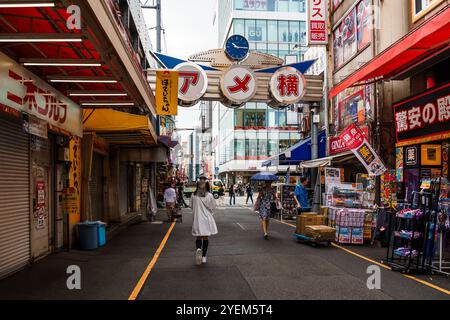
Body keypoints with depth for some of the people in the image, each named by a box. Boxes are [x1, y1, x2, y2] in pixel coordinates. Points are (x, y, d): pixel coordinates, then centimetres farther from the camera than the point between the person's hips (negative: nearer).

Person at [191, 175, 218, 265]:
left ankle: (198, 249, -19)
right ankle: (203, 256, 15)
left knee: (198, 237, 12)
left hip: (197, 219, 0)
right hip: (207, 219, 0)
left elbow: (192, 206, 3)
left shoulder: (194, 195, -9)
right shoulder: (210, 196, -11)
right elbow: (213, 207, 0)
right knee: (206, 237, 12)